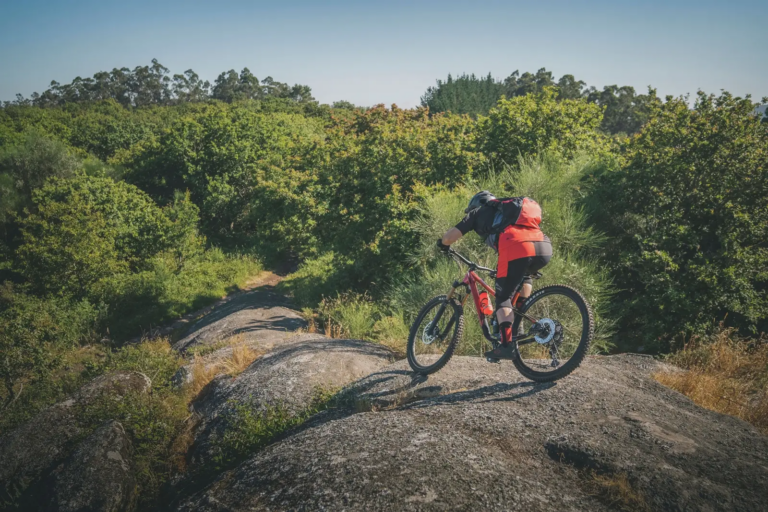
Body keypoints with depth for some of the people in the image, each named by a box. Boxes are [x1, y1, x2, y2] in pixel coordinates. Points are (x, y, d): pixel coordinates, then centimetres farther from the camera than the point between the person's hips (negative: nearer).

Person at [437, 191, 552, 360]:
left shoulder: (479, 212, 25)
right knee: (524, 277, 35)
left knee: (503, 298, 7)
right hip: (544, 247, 6)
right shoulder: (510, 208, 41)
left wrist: (443, 244, 42)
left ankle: (507, 345, -7)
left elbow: (450, 236, 20)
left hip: (516, 248, -6)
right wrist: (502, 267, 55)